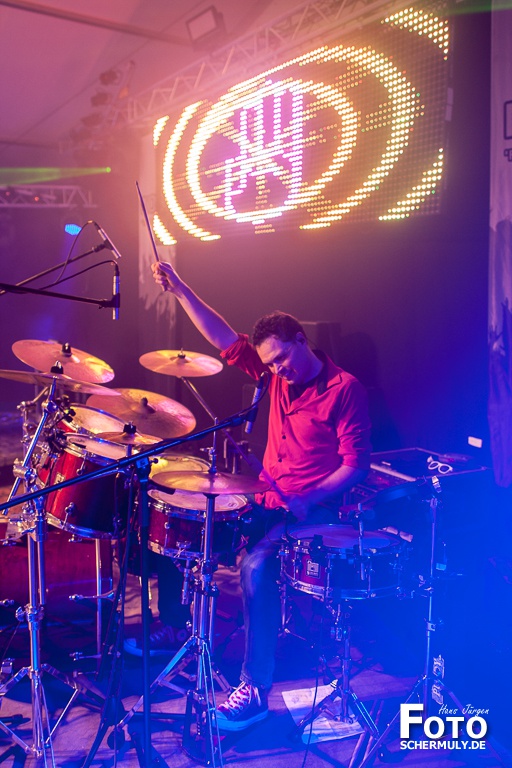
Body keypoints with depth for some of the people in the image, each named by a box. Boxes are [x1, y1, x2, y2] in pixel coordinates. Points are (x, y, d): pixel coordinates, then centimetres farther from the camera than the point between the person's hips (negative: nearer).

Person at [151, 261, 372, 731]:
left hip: (316, 510, -8)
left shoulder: (345, 389, -12)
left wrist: (309, 499, -25)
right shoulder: (277, 376, 6)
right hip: (269, 499, 8)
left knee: (256, 566, -29)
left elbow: (357, 465, -14)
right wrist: (179, 289, -5)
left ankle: (256, 691, -17)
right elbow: (226, 339, 2)